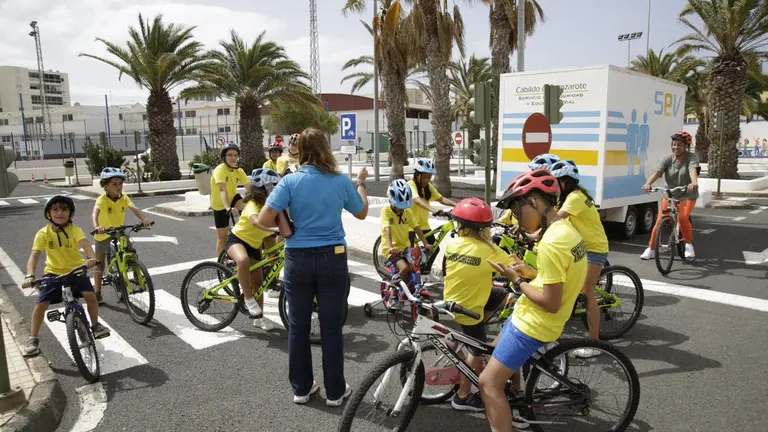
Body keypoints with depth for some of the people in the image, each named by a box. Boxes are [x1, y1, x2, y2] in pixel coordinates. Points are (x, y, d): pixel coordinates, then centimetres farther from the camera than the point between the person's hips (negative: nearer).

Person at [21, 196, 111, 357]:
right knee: (40, 304, -10)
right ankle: (33, 339, 10)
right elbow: (34, 255, -22)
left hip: (76, 270, -1)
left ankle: (95, 325, 7)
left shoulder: (74, 230, -17)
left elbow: (84, 243, -36)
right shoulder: (43, 233, -14)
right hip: (53, 273, 1)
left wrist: (92, 258, -57)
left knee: (90, 295, -19)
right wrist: (29, 275, -39)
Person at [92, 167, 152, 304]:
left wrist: (143, 219, -46)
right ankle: (97, 294, 15)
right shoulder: (102, 200, -23)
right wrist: (96, 227, -58)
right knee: (100, 265, 7)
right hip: (103, 235, -3)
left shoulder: (124, 198, -12)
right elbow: (94, 214, -39)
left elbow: (134, 208, -27)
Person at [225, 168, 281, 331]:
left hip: (254, 245, 7)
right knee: (243, 260, -42)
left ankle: (259, 317, 23)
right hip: (237, 239, -7)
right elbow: (256, 221, -48)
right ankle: (248, 298, -26)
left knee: (258, 282, 9)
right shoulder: (253, 204, -28)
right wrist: (275, 229, -63)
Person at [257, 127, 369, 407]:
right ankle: (335, 392, 22)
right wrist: (361, 184, 27)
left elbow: (264, 219, -15)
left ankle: (301, 389, 27)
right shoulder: (341, 181, -4)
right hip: (332, 259, 0)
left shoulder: (290, 181, -8)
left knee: (298, 327, 15)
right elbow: (362, 213, 12)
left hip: (298, 260, 0)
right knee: (332, 328, 10)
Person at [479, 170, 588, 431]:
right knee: (504, 354, 32)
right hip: (529, 317, 10)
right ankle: (514, 411, 46)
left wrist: (517, 280, -15)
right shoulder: (567, 230, 3)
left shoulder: (551, 243, -28)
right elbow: (563, 278, 14)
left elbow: (551, 303, -26)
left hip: (534, 323, -10)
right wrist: (532, 273, 5)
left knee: (489, 382, -8)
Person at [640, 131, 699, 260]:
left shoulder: (691, 157, -10)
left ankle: (689, 245, 0)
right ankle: (651, 249, 4)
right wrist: (648, 184, -43)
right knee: (660, 221, -8)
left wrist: (694, 183, -53)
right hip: (670, 194, 2)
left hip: (688, 196, -2)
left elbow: (693, 170, -31)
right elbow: (657, 172, -22)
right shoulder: (667, 159, -5)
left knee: (682, 218, -24)